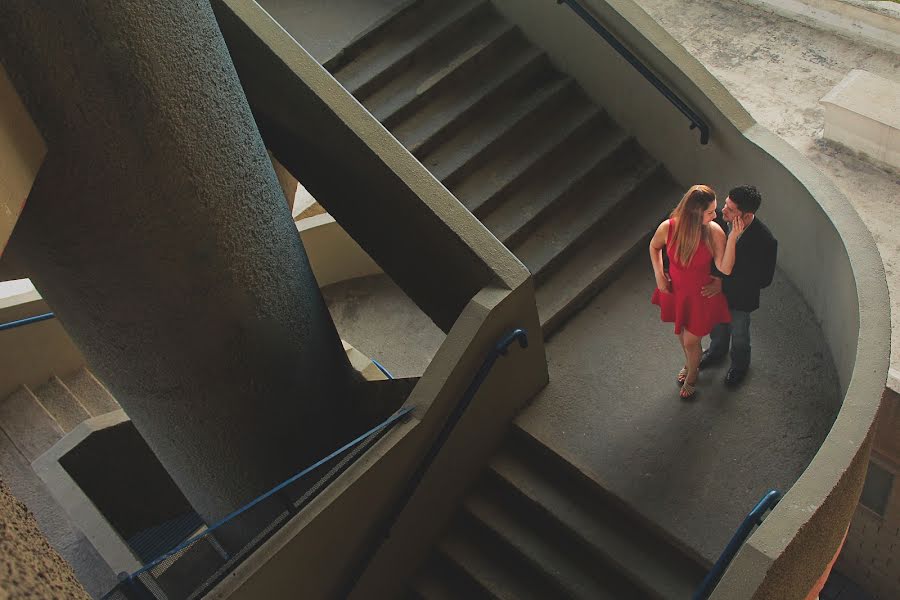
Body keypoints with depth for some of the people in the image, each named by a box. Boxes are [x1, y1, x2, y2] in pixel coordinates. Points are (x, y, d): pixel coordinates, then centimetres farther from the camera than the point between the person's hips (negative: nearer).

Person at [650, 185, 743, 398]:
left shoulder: (715, 232, -27)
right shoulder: (668, 228, -24)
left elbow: (725, 269, -30)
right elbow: (654, 247, -1)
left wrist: (733, 238, -38)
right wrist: (659, 275, -6)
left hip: (702, 294, -2)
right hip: (675, 290, 2)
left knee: (691, 341, 13)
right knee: (681, 332, 27)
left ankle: (692, 375, 46)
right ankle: (689, 363, 59)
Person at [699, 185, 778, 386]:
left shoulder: (765, 241, -36)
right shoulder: (723, 220, -24)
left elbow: (764, 279, -25)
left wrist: (724, 284, -29)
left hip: (740, 297, -4)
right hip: (716, 286, 4)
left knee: (739, 334, 25)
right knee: (717, 325, 32)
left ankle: (739, 365, 55)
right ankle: (717, 352, 63)